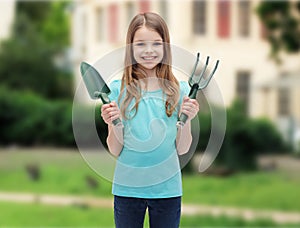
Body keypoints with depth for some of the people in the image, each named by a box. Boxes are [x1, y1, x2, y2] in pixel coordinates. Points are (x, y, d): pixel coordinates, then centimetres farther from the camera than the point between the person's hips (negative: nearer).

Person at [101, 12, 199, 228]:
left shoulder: (180, 89, -1)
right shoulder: (118, 89, -4)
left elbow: (182, 149, 2)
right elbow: (116, 151, -2)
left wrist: (186, 119, -14)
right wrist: (112, 125, -20)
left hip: (167, 188, 1)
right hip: (127, 188, -1)